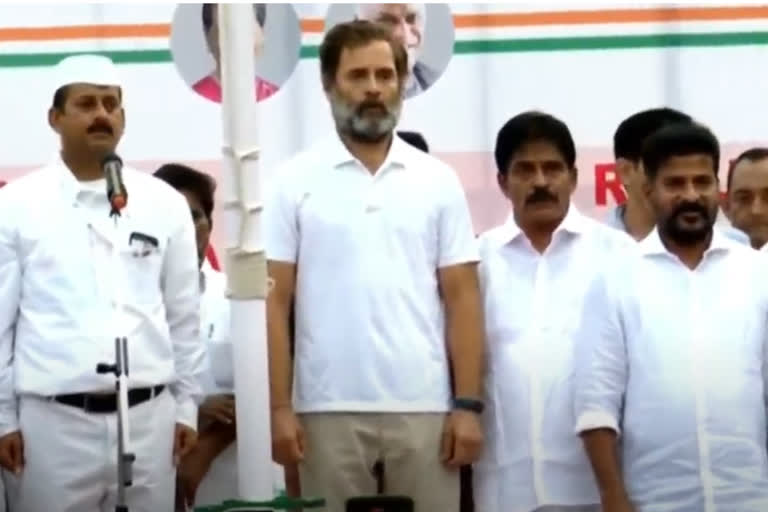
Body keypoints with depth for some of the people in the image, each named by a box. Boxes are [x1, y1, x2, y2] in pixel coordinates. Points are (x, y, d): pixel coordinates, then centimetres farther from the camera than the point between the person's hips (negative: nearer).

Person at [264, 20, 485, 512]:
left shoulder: (438, 180, 7)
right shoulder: (294, 181, 3)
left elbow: (462, 299, 5)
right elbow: (274, 302, 1)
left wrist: (468, 404, -2)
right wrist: (279, 406, -6)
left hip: (424, 407, 1)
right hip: (329, 410, -1)